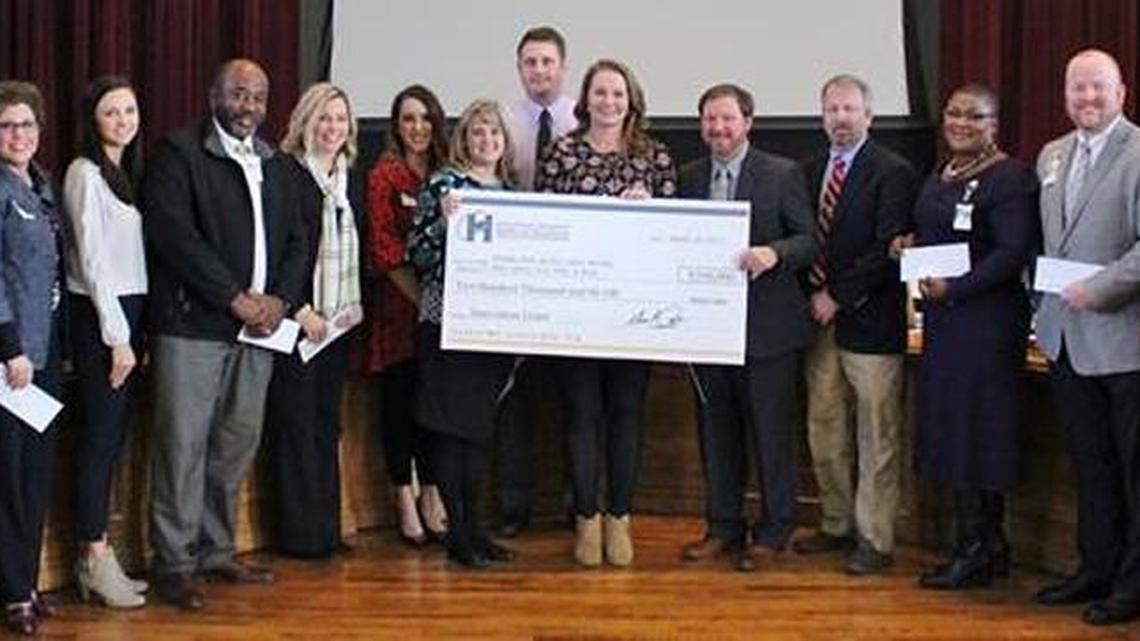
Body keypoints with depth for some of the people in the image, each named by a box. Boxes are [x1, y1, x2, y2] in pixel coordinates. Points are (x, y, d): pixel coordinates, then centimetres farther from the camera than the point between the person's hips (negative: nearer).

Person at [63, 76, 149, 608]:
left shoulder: (127, 172, 16)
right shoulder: (85, 173, -9)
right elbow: (92, 260, -14)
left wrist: (134, 330, 8)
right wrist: (117, 336, -15)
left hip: (128, 313, 8)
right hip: (98, 316, -8)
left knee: (113, 438, 9)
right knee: (100, 437, -5)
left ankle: (96, 556, 15)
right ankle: (95, 559, 1)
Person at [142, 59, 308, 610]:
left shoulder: (275, 165, 17)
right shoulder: (179, 153, -4)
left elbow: (296, 240, 16)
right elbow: (174, 235, -14)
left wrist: (279, 300, -2)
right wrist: (236, 298, -14)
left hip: (259, 326, 6)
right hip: (193, 325, -6)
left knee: (237, 445, 11)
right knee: (183, 445, -4)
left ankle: (216, 552, 23)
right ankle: (174, 564, 4)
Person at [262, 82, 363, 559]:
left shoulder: (350, 179, 13)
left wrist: (355, 304, 7)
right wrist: (299, 309, -15)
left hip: (337, 322, 7)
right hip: (296, 320, -6)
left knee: (327, 422, 10)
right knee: (296, 422, -3)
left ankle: (326, 528, 16)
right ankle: (299, 533, 3)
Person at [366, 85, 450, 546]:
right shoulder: (384, 175, -3)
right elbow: (384, 248, -9)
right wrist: (421, 297, -14)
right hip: (398, 305, -4)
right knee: (398, 400, 2)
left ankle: (431, 494, 15)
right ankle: (403, 499, 9)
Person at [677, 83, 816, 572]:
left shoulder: (782, 174, -3)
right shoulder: (689, 177, 9)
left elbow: (810, 240, -7)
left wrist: (773, 253, -25)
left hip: (766, 326, -4)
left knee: (771, 431, 3)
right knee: (716, 430, 12)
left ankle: (773, 533, 14)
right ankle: (723, 527, 24)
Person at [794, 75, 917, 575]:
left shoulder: (893, 173, -7)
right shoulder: (811, 170, 13)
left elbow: (887, 249, -14)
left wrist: (837, 296, -14)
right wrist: (811, 294, -2)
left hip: (869, 322, -6)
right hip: (820, 316, 7)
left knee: (876, 437, 0)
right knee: (823, 429, 13)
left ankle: (874, 539, 7)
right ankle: (837, 525, 26)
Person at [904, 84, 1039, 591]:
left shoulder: (1010, 178, -10)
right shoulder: (939, 177, 16)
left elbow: (1015, 252, -18)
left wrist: (954, 288, -21)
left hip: (986, 318, -9)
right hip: (943, 317, 9)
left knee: (973, 429, -5)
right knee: (952, 428, 10)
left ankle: (975, 552, 5)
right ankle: (990, 548, 20)